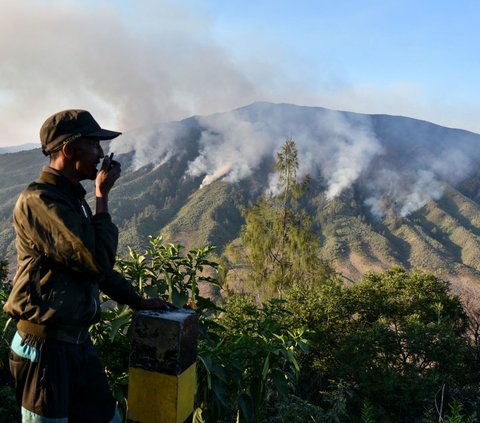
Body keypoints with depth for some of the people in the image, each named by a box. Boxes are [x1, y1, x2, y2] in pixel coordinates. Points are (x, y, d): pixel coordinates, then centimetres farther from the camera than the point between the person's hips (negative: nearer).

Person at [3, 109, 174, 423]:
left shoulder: (72, 198, 13)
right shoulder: (39, 201, -18)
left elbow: (97, 266, 22)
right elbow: (98, 260, -25)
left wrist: (139, 302, 22)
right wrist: (103, 197, -15)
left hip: (77, 341, 9)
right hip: (46, 347, -9)